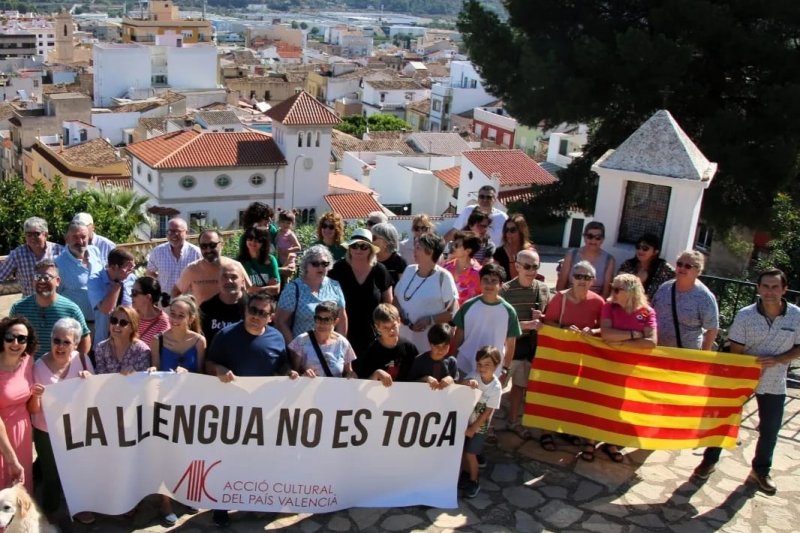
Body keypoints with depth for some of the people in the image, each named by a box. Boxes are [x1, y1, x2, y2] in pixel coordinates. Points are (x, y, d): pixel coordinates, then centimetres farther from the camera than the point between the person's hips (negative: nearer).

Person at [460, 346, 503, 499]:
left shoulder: (496, 387, -22)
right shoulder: (476, 377, -10)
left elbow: (487, 412, -18)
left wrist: (473, 429, -15)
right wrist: (468, 383, -37)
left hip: (480, 426, -4)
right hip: (466, 420, 4)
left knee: (470, 454, 0)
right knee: (462, 450, 13)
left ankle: (473, 482, 20)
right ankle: (465, 474, 36)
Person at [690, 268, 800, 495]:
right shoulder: (745, 315, -15)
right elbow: (736, 351, -10)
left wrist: (777, 360, -20)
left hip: (774, 383, 2)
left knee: (770, 429, 14)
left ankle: (760, 470, 35)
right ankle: (710, 461, 27)